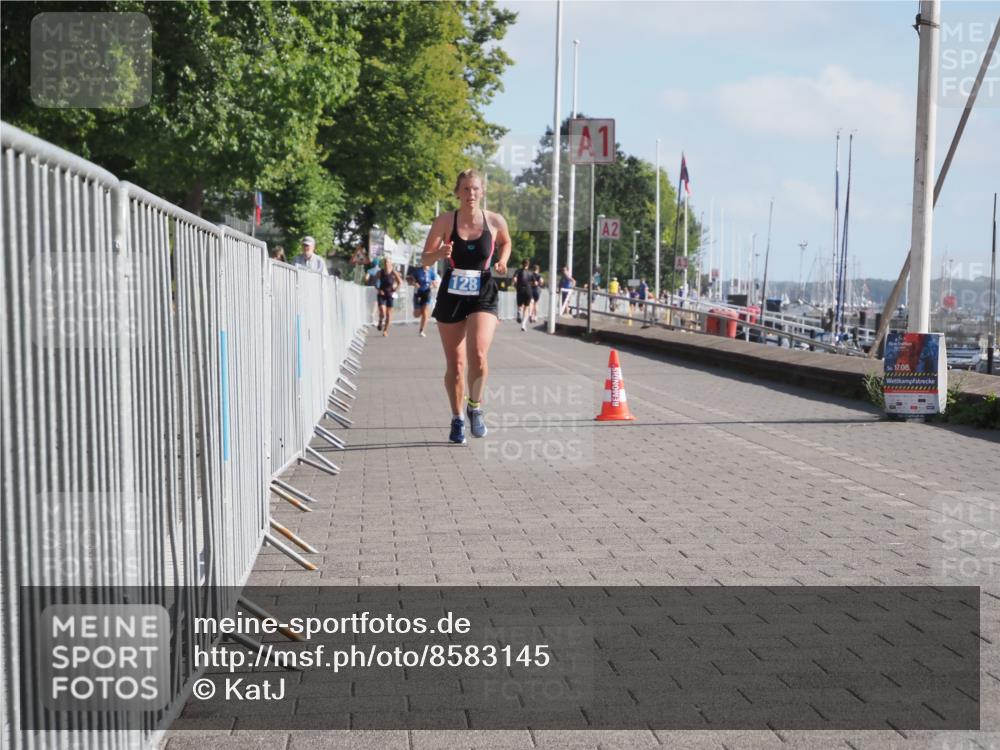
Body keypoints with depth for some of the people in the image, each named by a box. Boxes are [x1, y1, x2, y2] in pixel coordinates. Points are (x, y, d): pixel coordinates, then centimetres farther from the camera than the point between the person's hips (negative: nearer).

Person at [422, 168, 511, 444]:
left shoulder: (495, 221, -2)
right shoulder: (445, 221, -4)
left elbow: (505, 242, 20)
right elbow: (425, 259, -2)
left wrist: (502, 262, 0)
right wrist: (440, 253, -23)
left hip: (483, 296, -1)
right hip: (451, 296, 1)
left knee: (478, 355, -23)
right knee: (455, 364, 7)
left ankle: (475, 406, 1)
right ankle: (457, 419, 26)